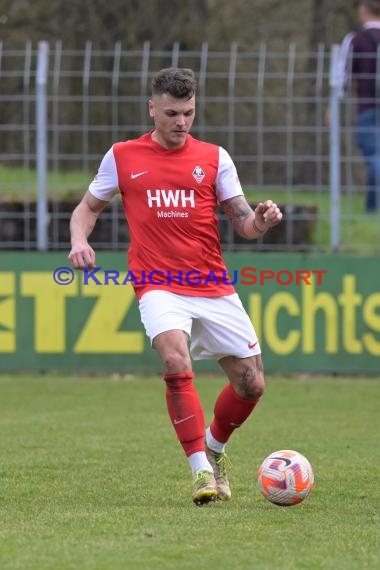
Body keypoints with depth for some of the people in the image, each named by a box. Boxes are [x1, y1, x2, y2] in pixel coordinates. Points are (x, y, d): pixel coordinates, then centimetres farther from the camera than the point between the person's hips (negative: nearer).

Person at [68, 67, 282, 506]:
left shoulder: (213, 157, 7)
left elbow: (243, 224, 5)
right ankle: (201, 470, -20)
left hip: (215, 288, 3)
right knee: (176, 364, -29)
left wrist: (261, 221, -19)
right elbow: (88, 207, 16)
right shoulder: (122, 157, 5)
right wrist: (79, 240, -5)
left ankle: (214, 448, 33)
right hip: (159, 287, -3)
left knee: (251, 384, 3)